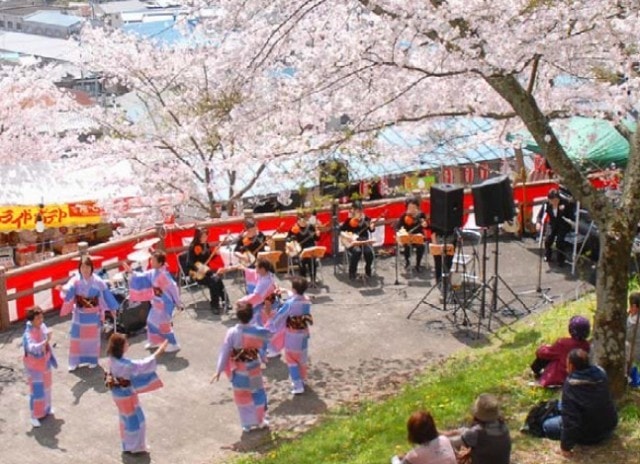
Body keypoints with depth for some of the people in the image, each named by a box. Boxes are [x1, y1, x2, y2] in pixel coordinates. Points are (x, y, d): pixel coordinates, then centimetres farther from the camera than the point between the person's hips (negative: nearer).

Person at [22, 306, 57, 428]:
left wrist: (51, 358, 16)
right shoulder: (28, 334, -30)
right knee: (37, 391, 4)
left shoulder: (42, 326, -8)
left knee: (46, 386, 24)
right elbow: (32, 348, -49)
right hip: (34, 366, -7)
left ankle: (46, 408, 46)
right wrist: (45, 341, -65)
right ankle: (35, 415, 21)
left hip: (44, 363, 7)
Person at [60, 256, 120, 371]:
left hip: (93, 314, -1)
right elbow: (68, 291, -27)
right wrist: (64, 290, -51)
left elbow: (106, 294, -4)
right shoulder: (75, 280, -12)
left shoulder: (98, 281, -12)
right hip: (79, 314, 1)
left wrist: (112, 308, 1)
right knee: (76, 337, 6)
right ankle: (75, 361, 18)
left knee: (93, 336, 12)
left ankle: (92, 360, 27)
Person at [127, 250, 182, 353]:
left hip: (165, 303, -9)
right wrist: (131, 271, 7)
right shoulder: (153, 272, -3)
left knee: (163, 324, 0)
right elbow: (143, 275, 14)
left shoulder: (163, 275, -29)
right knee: (151, 320, 20)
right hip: (157, 302, 9)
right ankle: (154, 341, 38)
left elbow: (173, 287, -25)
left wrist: (177, 302, -18)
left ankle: (174, 344, 15)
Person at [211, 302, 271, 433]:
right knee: (258, 393, 22)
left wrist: (219, 371, -8)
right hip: (253, 368, 1)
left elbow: (224, 352, -16)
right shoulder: (257, 331, -19)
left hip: (238, 371, -1)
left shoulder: (232, 332, -22)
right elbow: (270, 333, 3)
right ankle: (261, 419, 33)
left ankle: (247, 423, 24)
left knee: (242, 396, 15)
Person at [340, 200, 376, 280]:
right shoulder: (349, 220, -4)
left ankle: (368, 270, 1)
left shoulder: (366, 219, 1)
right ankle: (352, 273, -13)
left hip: (364, 240, 2)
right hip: (352, 242, -2)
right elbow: (340, 231, -1)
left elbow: (371, 230, -3)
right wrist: (347, 237, -15)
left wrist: (372, 228, -24)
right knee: (357, 251, -34)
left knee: (369, 251, -29)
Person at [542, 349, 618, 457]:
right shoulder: (601, 372, -9)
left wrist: (565, 447, -18)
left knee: (547, 426, 8)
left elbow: (569, 418, -27)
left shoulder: (570, 384, -28)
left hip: (590, 434, -6)